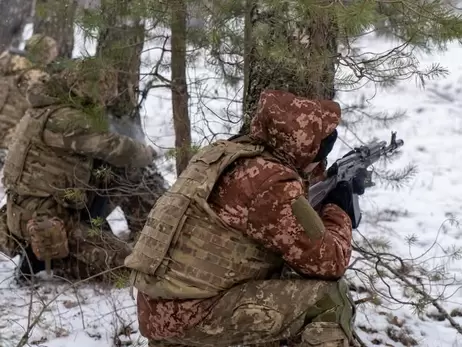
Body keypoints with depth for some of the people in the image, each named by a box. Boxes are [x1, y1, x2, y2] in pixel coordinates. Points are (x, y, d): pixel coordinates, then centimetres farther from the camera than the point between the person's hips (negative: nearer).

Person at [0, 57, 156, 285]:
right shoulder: (66, 119, -20)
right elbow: (114, 148, -17)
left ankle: (39, 256, 11)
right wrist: (147, 154, 3)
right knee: (126, 264, -12)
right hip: (46, 221, -10)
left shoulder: (44, 110, 11)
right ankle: (44, 259, -7)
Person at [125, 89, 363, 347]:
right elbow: (329, 262, -11)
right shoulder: (273, 183, -17)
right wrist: (338, 209, 6)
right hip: (193, 315, -9)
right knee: (328, 299, -10)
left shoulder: (231, 154, 9)